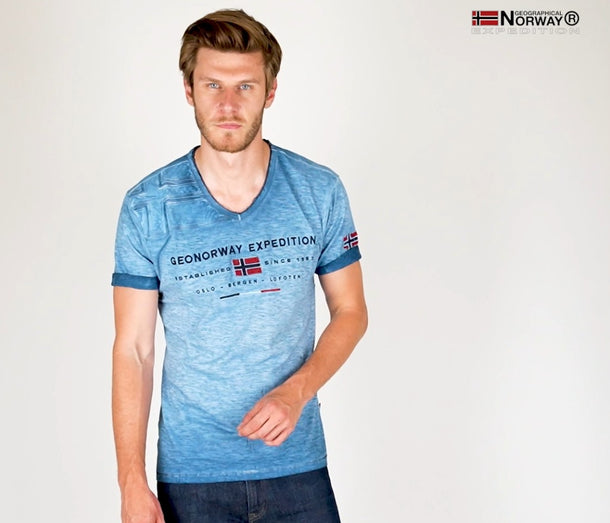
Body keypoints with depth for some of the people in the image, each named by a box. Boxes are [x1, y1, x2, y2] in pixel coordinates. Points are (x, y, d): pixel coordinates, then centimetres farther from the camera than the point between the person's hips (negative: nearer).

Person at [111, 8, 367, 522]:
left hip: (297, 464, 1)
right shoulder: (147, 206, -7)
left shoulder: (320, 192, -4)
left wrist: (296, 392, -12)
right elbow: (133, 349, -5)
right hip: (190, 474, -1)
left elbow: (350, 311, 4)